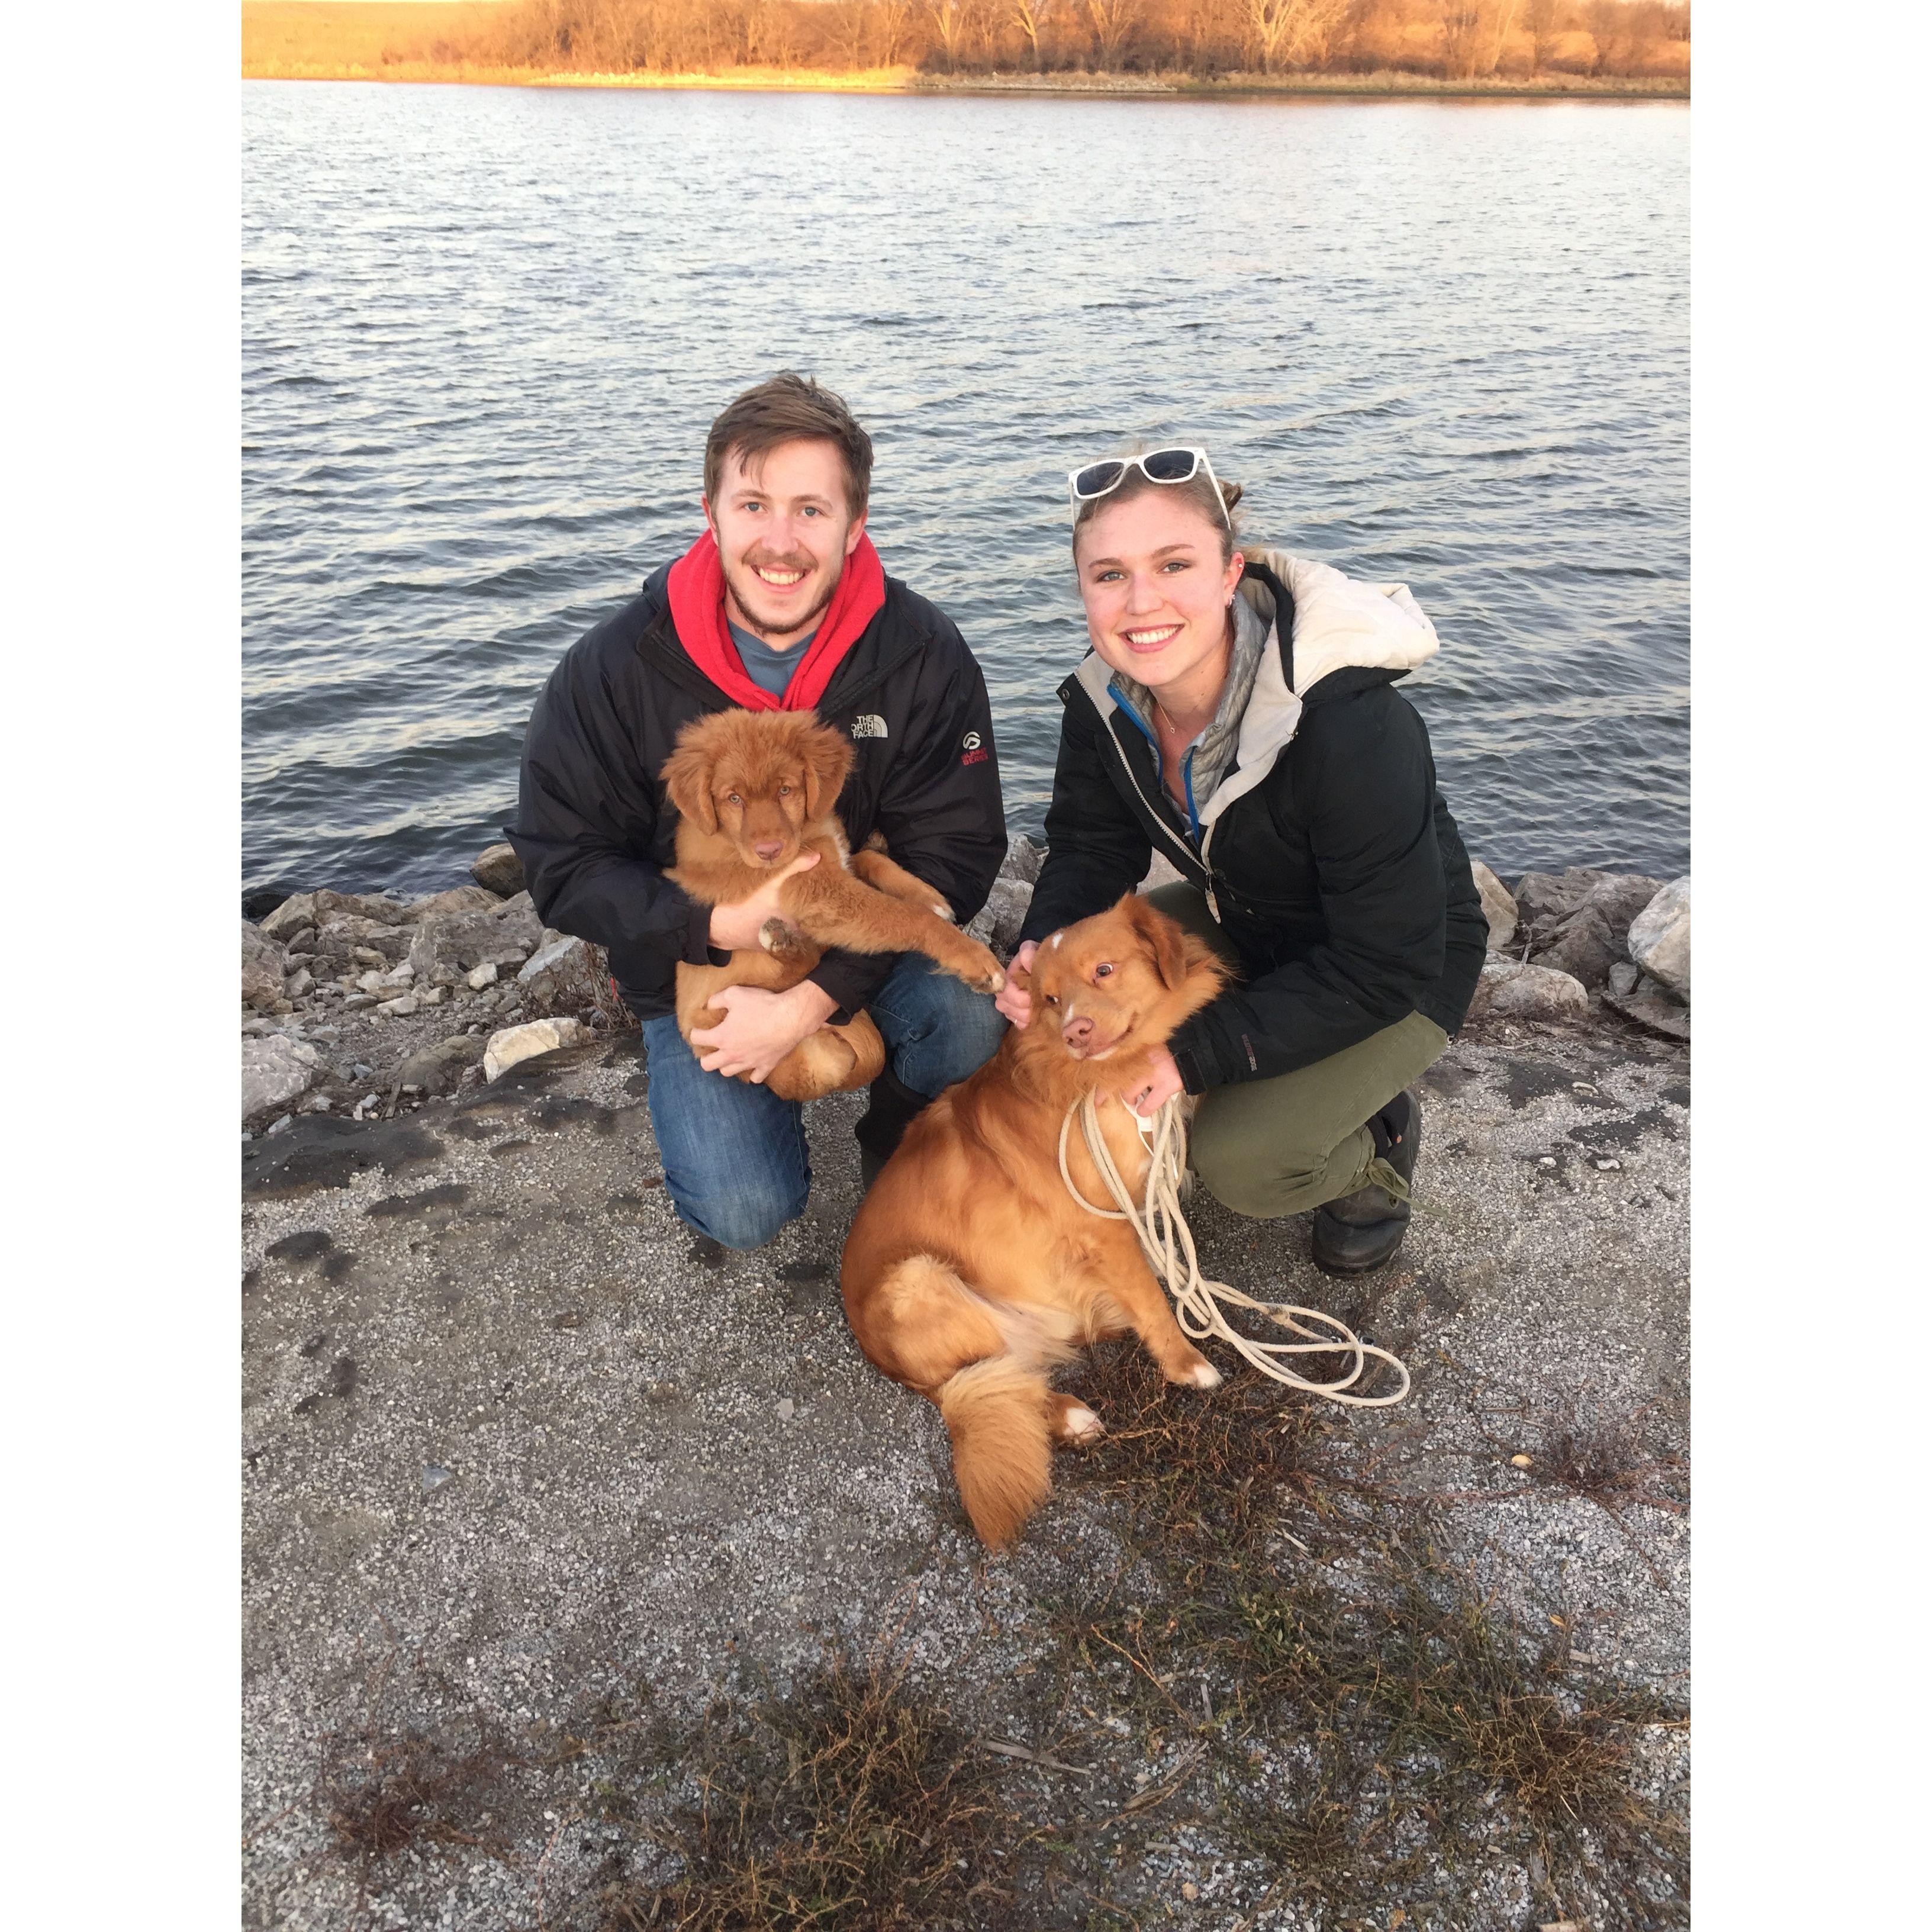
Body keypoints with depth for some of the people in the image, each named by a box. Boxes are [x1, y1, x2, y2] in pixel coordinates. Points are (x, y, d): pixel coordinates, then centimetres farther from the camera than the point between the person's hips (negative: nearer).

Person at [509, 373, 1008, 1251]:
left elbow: (954, 850, -16)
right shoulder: (614, 669, -15)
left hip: (867, 939, 1)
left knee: (969, 1022, -30)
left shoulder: (921, 654, -16)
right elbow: (565, 864, -10)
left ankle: (895, 1147, 6)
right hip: (695, 957, 0)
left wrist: (809, 1001, -25)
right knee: (745, 1212, -15)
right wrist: (715, 924, -28)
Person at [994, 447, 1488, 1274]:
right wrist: (1041, 950, -26)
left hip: (1398, 975, -6)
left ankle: (1377, 1140, 11)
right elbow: (1091, 847, -3)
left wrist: (1198, 1052, -33)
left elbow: (1380, 969, -30)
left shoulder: (1354, 728, -36)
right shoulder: (1105, 699, -16)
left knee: (1242, 1163, -24)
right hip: (1244, 926, 7)